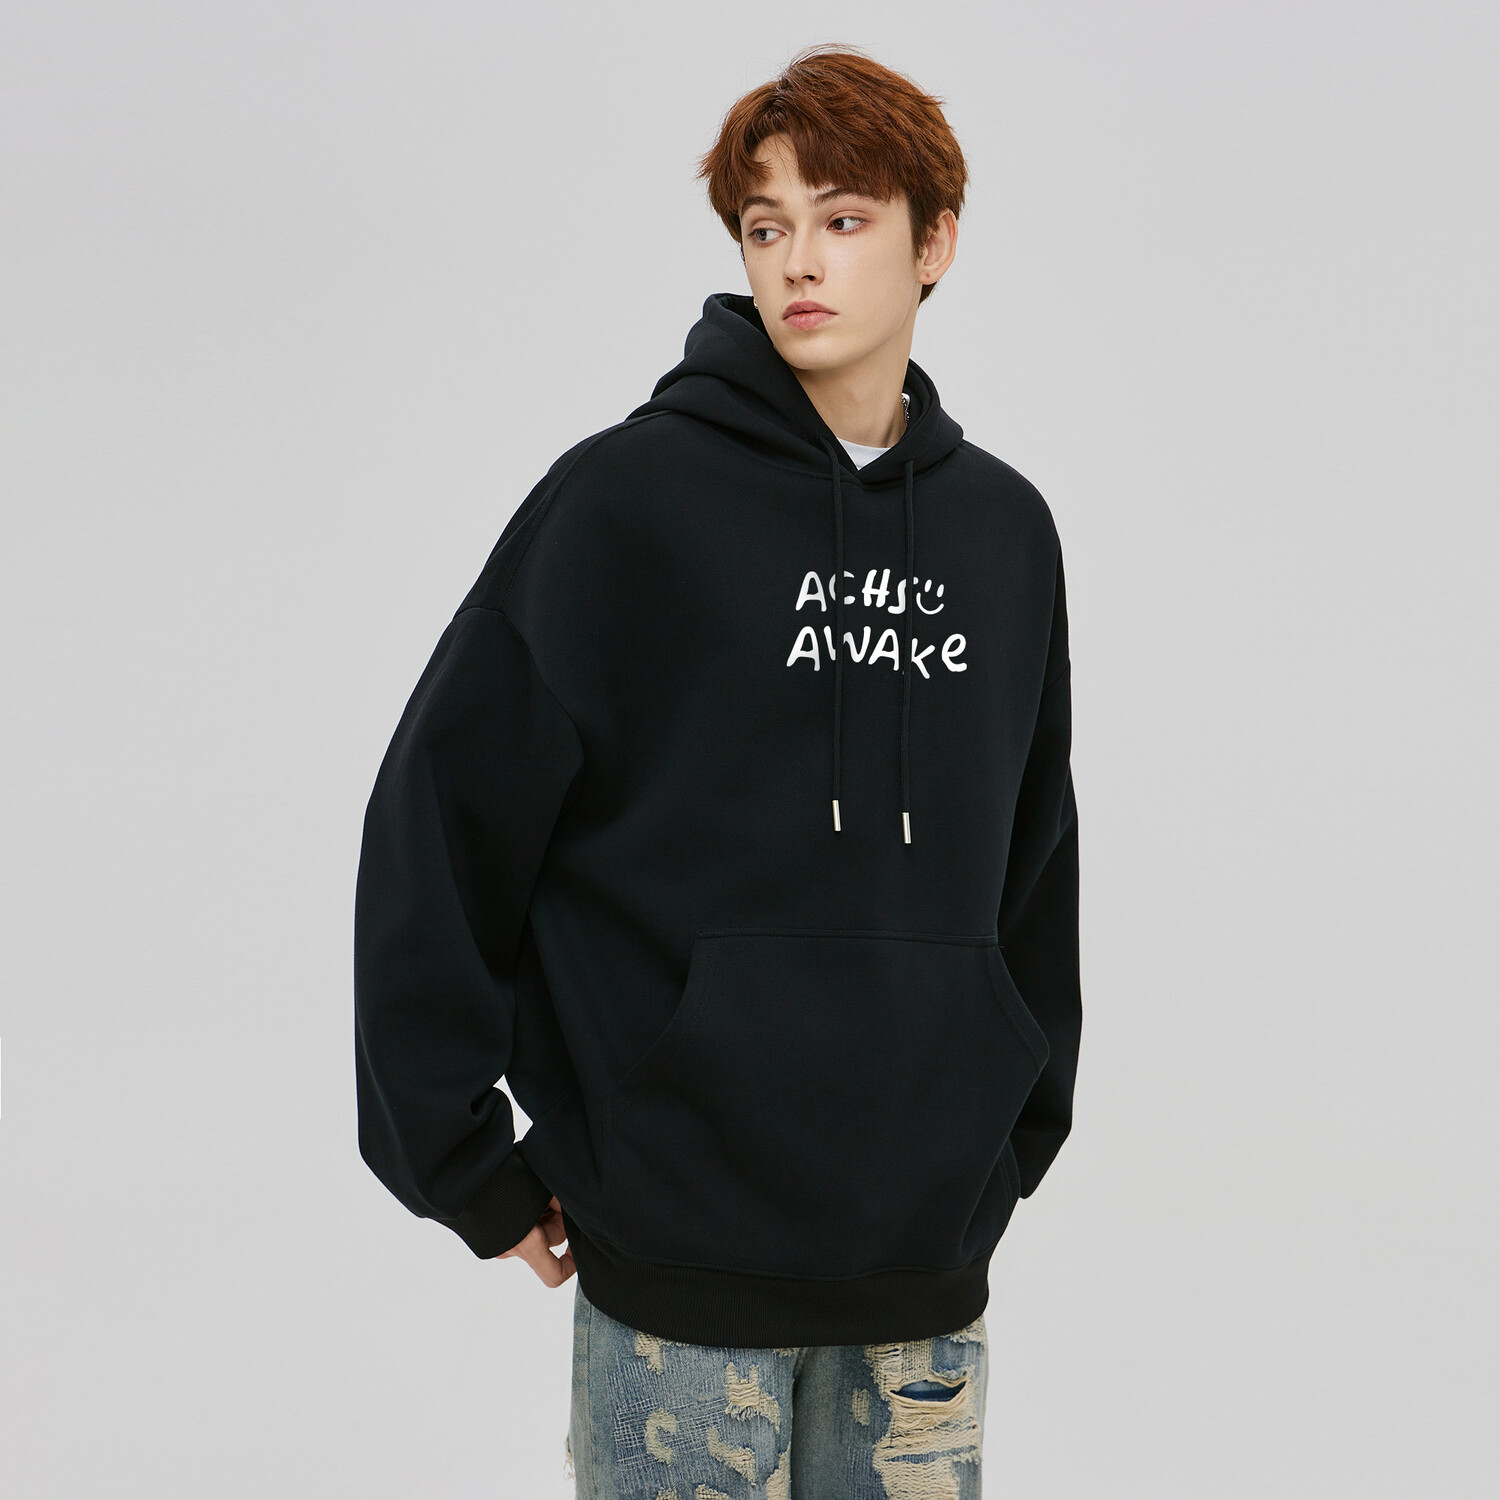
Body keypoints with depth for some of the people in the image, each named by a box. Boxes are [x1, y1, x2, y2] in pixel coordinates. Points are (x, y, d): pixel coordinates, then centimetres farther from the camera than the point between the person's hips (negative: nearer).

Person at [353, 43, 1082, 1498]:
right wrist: (470, 1168, -6)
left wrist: (1015, 1133, 14)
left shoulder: (1005, 531, 8)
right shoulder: (628, 498, -8)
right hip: (681, 1264, -4)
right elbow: (438, 819, -7)